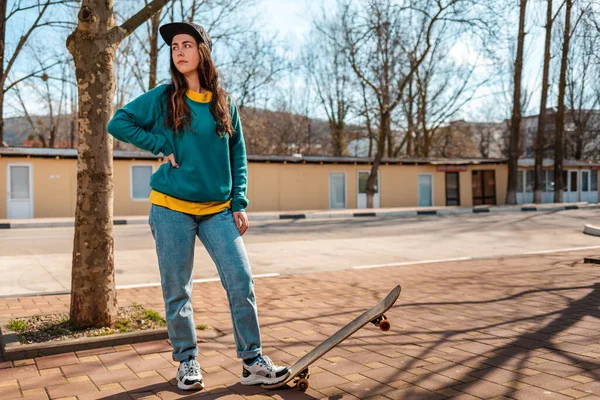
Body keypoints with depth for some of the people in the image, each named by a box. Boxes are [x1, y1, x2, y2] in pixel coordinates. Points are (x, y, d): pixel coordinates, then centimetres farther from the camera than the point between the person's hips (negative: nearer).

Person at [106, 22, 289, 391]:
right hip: (172, 208, -1)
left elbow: (238, 155, 9)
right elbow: (118, 123, 4)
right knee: (177, 291, 5)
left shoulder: (224, 103, 7)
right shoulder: (162, 98, 2)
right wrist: (162, 146, -6)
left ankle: (253, 362, 5)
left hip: (218, 210, 2)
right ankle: (187, 363, 21)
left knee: (242, 281, -6)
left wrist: (240, 203, 1)